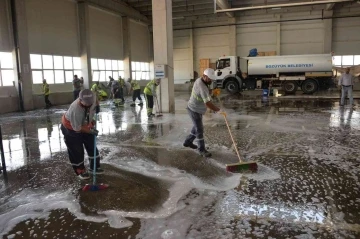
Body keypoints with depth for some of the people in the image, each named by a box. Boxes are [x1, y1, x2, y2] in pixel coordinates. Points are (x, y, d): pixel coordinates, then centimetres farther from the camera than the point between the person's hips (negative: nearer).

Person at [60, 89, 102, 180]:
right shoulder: (75, 109, -41)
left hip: (85, 125, 6)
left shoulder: (93, 99, -25)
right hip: (70, 128, -6)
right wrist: (90, 131, -28)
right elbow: (77, 128, -31)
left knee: (92, 146, 12)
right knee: (76, 151, 1)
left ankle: (94, 166, 29)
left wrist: (92, 120, -6)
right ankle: (80, 170, 22)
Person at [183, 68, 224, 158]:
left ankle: (188, 142, 38)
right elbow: (208, 103, -36)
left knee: (197, 127, 22)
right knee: (199, 130, -2)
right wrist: (219, 110, -29)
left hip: (197, 109, 10)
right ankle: (202, 149, 10)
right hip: (194, 110, -10)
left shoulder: (199, 80, 0)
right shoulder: (202, 87, -31)